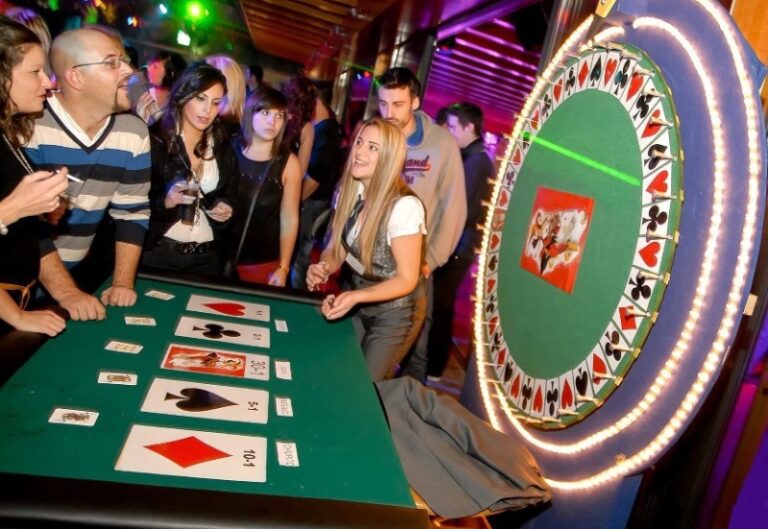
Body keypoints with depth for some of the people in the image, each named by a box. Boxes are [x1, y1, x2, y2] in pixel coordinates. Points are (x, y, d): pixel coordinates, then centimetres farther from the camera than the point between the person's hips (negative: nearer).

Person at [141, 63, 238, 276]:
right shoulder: (154, 140, -7)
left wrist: (226, 208, -5)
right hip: (157, 252, -4)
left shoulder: (223, 147, 7)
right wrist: (165, 202, -24)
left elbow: (232, 195, 16)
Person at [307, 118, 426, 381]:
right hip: (357, 302, 6)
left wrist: (356, 296, -34)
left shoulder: (405, 206, -29)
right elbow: (336, 248, 1)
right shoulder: (347, 192, -9)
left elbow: (407, 279, -22)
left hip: (394, 312, -6)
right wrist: (322, 268, -21)